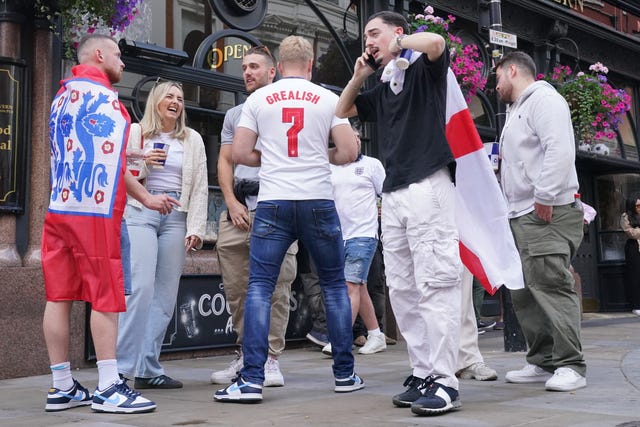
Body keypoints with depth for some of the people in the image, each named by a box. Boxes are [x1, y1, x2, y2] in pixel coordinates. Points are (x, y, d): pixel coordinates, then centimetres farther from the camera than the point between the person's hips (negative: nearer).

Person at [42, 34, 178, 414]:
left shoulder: (63, 94, 20)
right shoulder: (101, 94, -5)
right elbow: (107, 158, -7)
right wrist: (146, 198, 0)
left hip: (59, 208, 8)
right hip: (93, 211, -8)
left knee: (59, 297, 4)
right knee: (105, 297, -5)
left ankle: (62, 388, 9)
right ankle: (109, 389, -5)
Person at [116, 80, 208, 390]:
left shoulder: (192, 139, 14)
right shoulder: (135, 133, 10)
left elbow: (200, 188, 9)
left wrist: (196, 228, -1)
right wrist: (143, 164, -8)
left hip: (176, 217, 3)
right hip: (141, 213, -3)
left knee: (166, 294, 1)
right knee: (141, 287, -16)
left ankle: (148, 369, 7)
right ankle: (120, 366, -10)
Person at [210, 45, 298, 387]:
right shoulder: (234, 114, 22)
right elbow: (224, 162, 17)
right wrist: (232, 202, 2)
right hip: (238, 211, 4)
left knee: (276, 288, -5)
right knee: (236, 289, 4)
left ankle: (269, 359, 3)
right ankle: (245, 355, 16)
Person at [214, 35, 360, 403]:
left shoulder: (258, 99, 6)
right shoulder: (328, 99, 4)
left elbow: (240, 153, 3)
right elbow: (349, 152, -1)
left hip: (273, 203, 0)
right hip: (319, 203, 1)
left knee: (259, 287, 1)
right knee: (335, 285, 12)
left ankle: (252, 380, -5)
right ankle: (345, 374, 17)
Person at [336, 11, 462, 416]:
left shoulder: (424, 70, 4)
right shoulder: (382, 91, 23)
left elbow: (435, 41, -19)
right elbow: (341, 111, 33)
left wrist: (397, 44, -4)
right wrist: (359, 76, 19)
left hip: (428, 185, -8)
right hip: (393, 194, 8)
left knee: (435, 286, -11)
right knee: (403, 291, 6)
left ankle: (444, 382, -10)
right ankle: (422, 374, 12)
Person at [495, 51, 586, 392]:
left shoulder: (542, 99, -5)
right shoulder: (518, 109, 27)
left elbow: (560, 150, -19)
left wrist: (545, 198, -22)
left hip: (547, 214, -10)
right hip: (521, 216, 10)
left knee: (550, 285, -13)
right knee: (524, 292, 7)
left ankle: (570, 365, -9)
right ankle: (542, 362, 13)